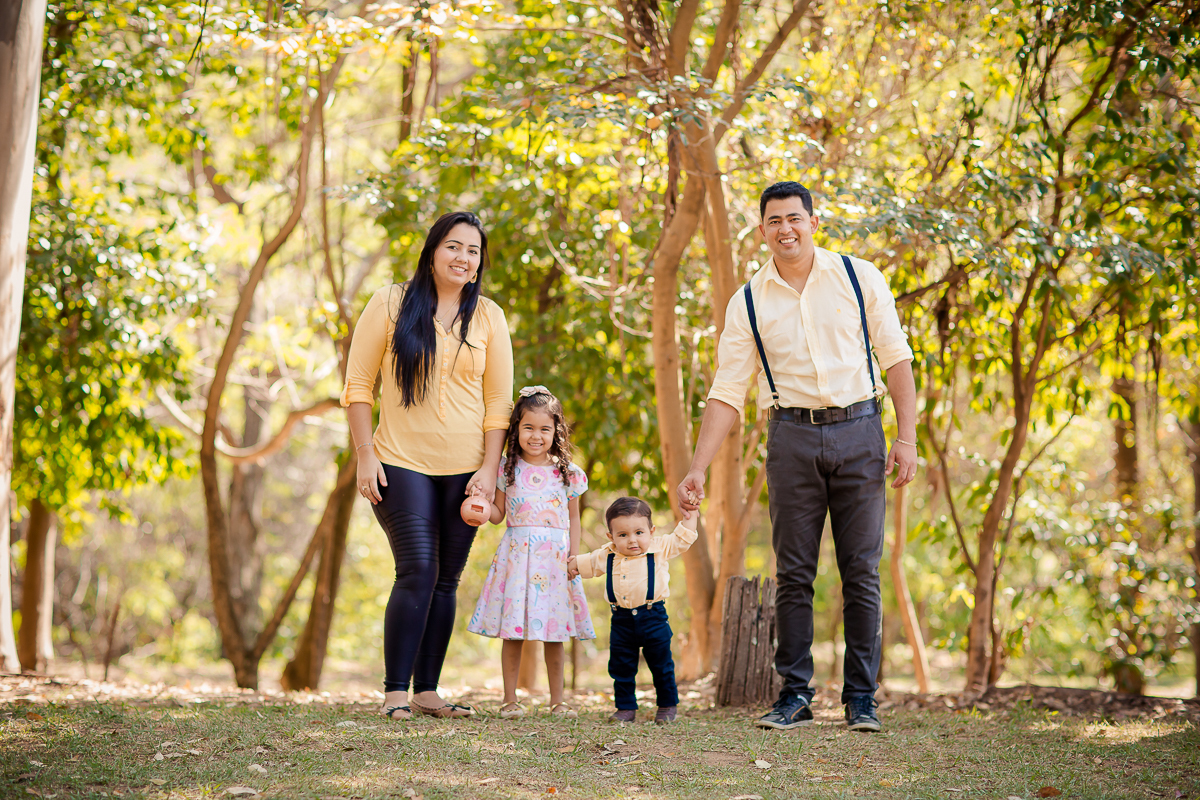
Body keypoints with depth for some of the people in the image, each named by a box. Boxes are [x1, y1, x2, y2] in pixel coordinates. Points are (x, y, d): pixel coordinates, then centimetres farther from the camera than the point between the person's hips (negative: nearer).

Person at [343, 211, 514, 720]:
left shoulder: (488, 318, 7)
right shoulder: (391, 305, 0)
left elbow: (498, 402, 8)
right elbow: (357, 385, 1)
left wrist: (489, 469, -1)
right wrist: (366, 455, -6)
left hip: (465, 469, 3)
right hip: (402, 464, -3)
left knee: (446, 581, 4)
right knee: (418, 572, -14)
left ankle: (427, 691, 11)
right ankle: (395, 692, -8)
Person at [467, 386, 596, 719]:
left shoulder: (567, 473, 5)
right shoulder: (508, 469, 3)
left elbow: (574, 519, 11)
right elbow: (498, 514, 8)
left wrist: (574, 558, 2)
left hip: (555, 556, 1)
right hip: (516, 553, 0)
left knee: (554, 634, 4)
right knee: (512, 631, -1)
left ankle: (557, 701, 14)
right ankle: (510, 700, 8)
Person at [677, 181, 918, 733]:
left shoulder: (859, 278, 3)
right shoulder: (748, 303, 6)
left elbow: (896, 357, 5)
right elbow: (727, 392, 5)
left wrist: (907, 437, -4)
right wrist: (697, 470, -2)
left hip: (858, 431, -1)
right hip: (792, 436, 1)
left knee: (861, 572, 0)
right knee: (793, 573, 1)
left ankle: (861, 697, 7)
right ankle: (794, 694, 9)